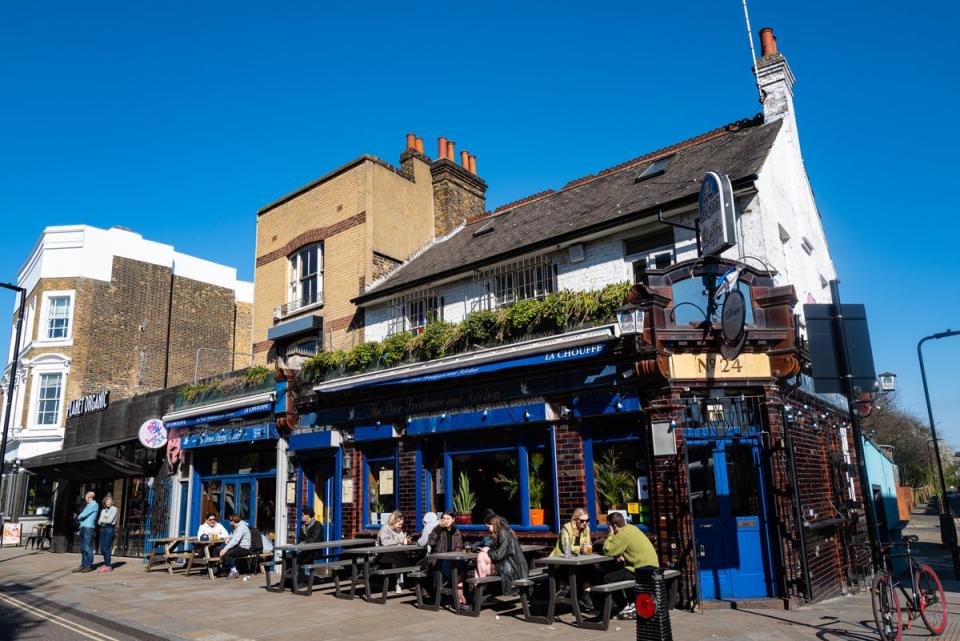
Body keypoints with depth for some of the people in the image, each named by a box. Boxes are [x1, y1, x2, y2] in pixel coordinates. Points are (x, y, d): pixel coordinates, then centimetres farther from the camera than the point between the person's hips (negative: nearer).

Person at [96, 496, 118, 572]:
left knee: (106, 548, -10)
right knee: (102, 548, 4)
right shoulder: (103, 510, 17)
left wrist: (102, 520, 2)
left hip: (110, 529, -6)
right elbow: (99, 522, 9)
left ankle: (108, 566, -5)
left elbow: (110, 520, -10)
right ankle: (106, 564, 14)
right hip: (103, 529, 6)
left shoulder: (114, 509, -1)